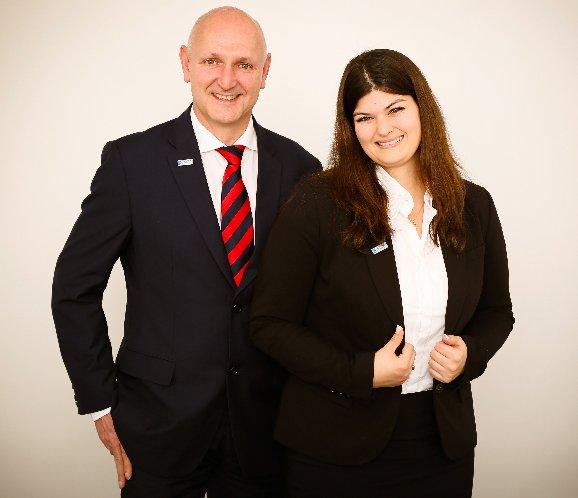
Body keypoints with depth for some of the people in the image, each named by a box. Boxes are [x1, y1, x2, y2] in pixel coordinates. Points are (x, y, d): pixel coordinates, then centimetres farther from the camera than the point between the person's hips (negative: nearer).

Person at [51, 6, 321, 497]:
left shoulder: (299, 167, -3)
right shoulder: (132, 160, -10)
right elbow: (74, 288, -4)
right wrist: (101, 404, -4)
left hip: (266, 422, 2)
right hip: (161, 417, -2)